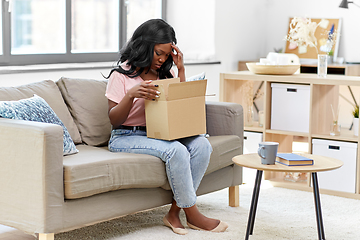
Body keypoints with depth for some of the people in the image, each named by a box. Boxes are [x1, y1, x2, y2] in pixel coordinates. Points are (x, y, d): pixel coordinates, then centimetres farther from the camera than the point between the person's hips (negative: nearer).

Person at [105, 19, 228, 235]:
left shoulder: (165, 73, 14)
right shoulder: (122, 75, -4)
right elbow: (114, 120, -7)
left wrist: (181, 70, 1)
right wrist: (131, 95, -25)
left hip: (159, 134, 6)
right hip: (126, 137, -6)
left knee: (202, 145, -21)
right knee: (176, 150, -33)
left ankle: (175, 212, -18)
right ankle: (193, 215, -17)